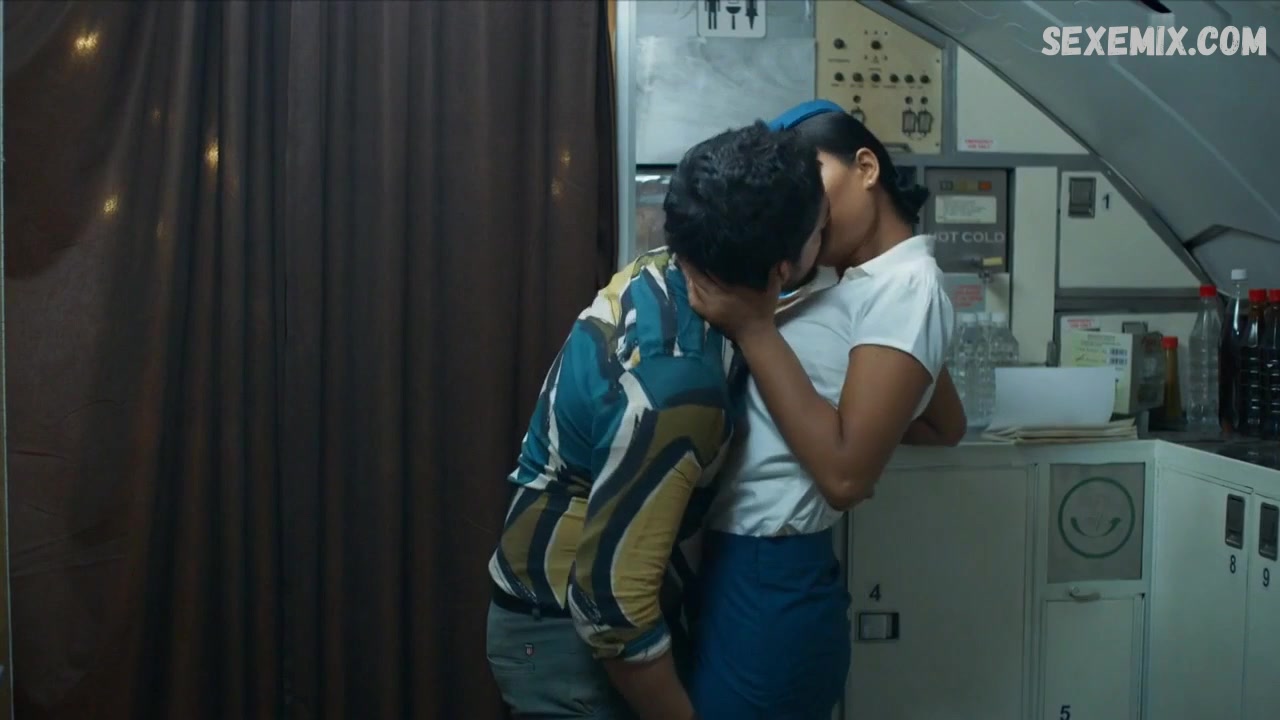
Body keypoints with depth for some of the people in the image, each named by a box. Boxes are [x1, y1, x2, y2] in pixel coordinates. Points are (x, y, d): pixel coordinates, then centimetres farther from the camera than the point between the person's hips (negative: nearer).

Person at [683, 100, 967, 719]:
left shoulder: (906, 283, -14)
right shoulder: (868, 284, 14)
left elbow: (846, 473, -22)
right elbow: (946, 427, 26)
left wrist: (752, 328, -19)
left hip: (764, 583, -9)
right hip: (748, 571, 9)